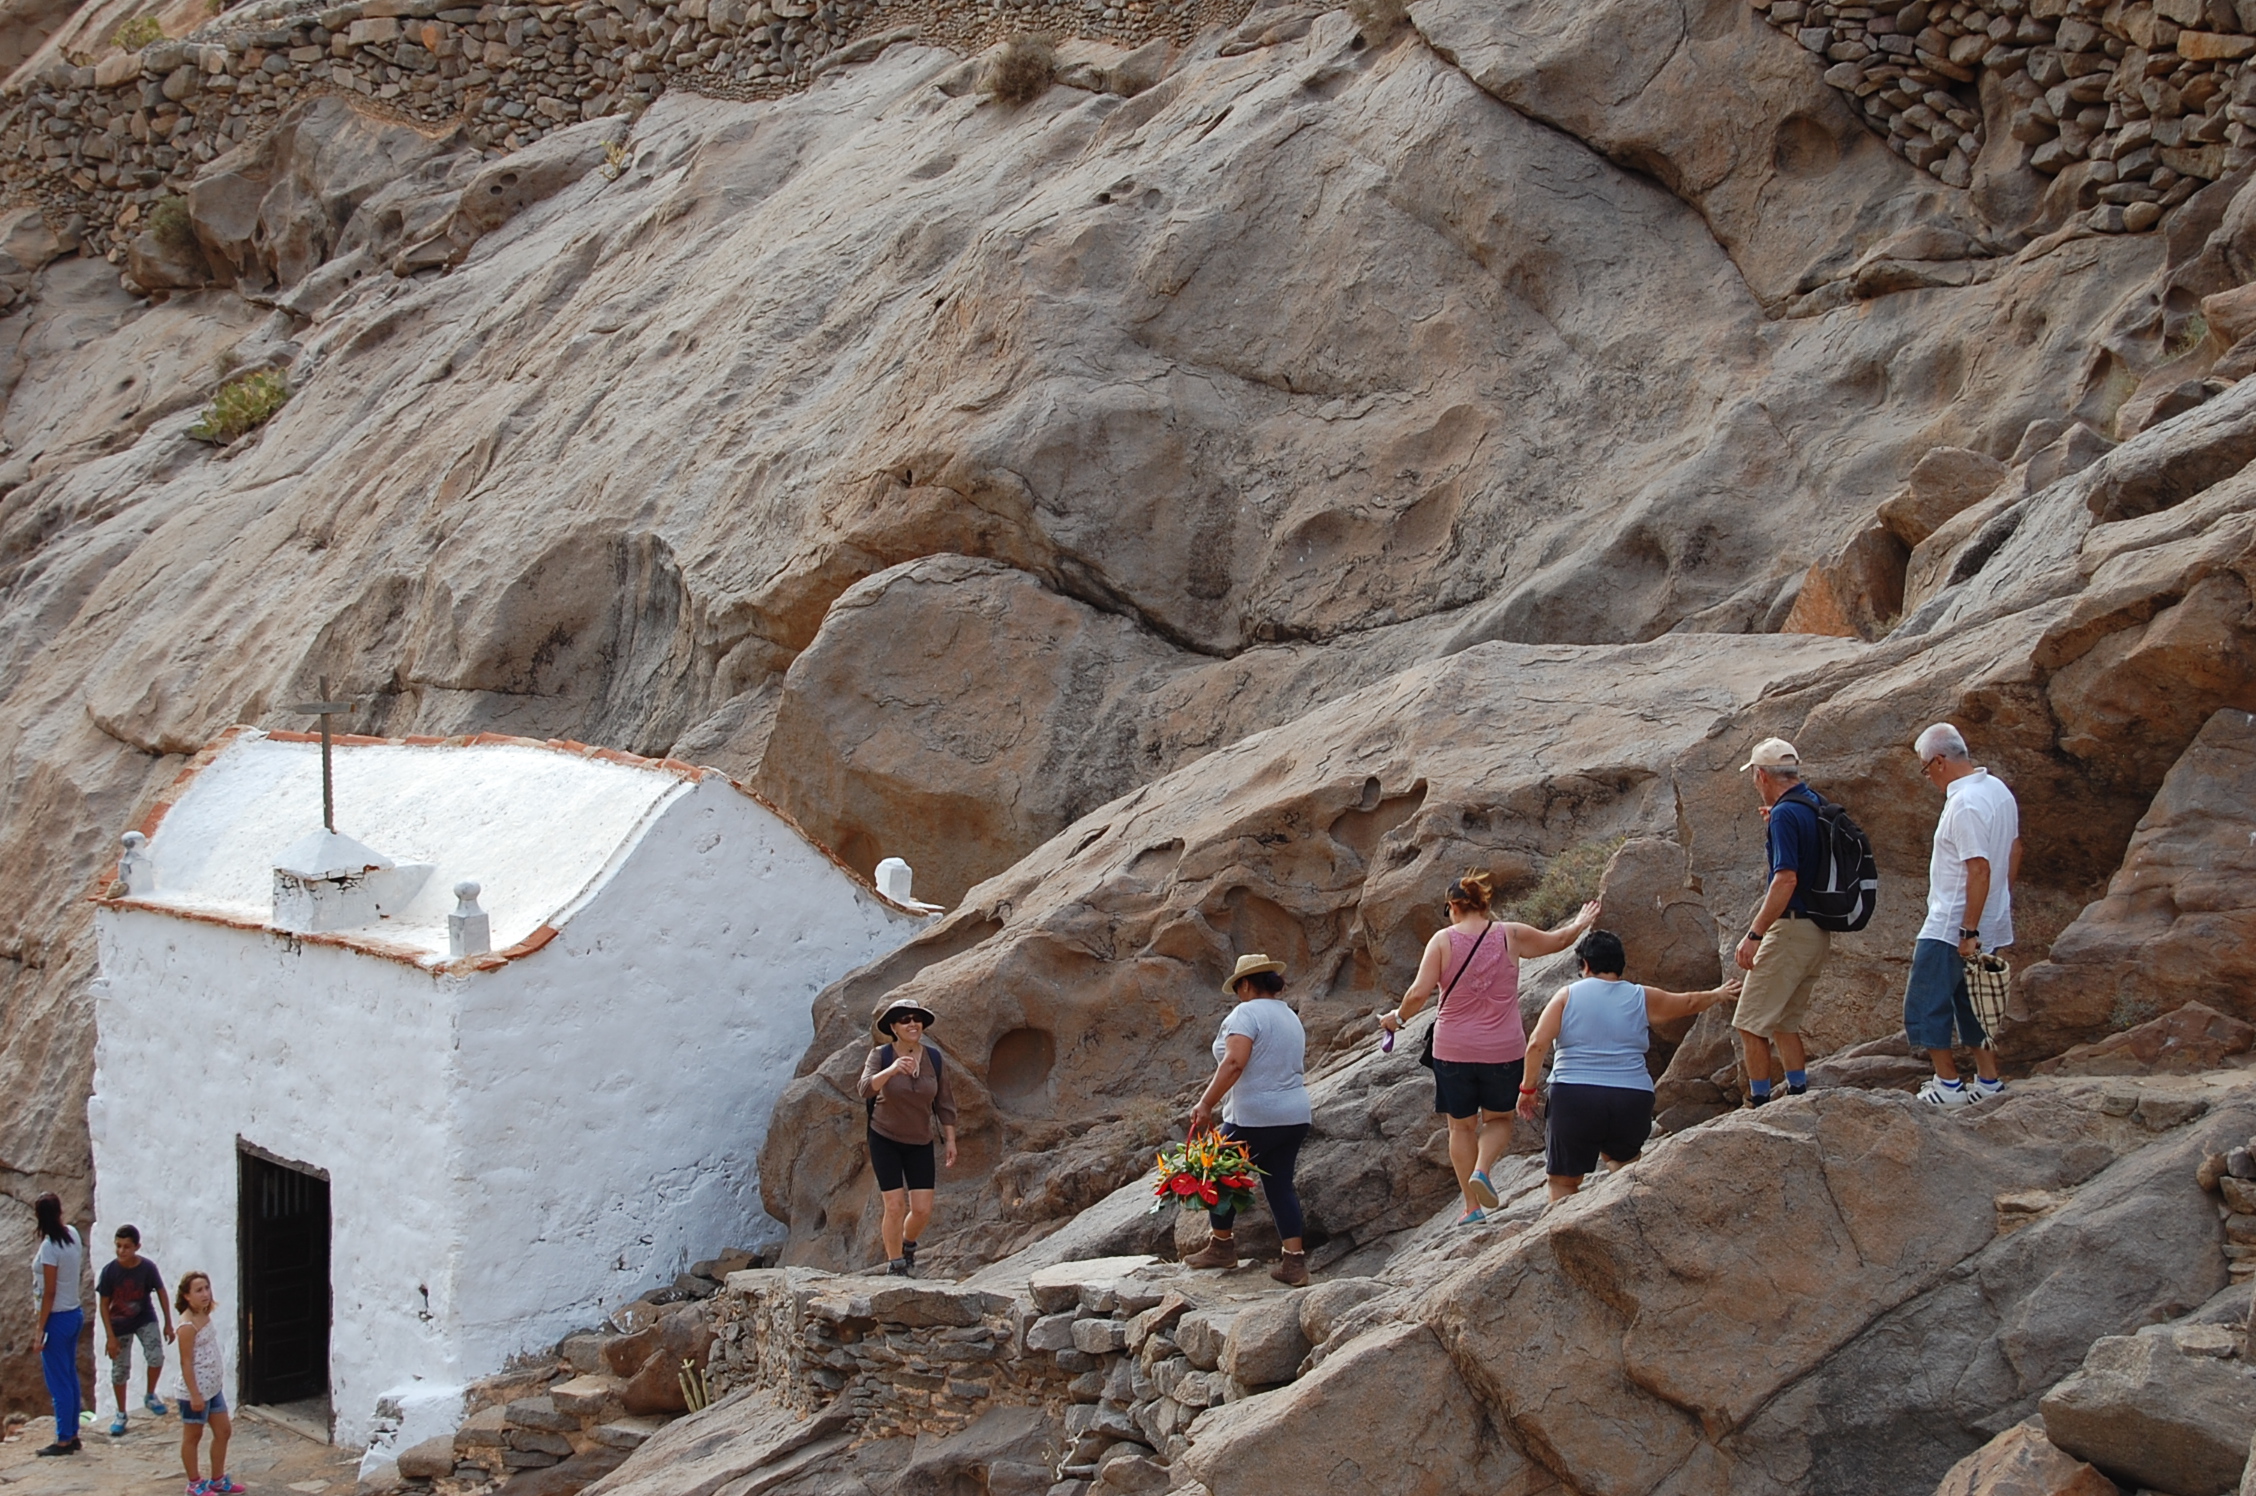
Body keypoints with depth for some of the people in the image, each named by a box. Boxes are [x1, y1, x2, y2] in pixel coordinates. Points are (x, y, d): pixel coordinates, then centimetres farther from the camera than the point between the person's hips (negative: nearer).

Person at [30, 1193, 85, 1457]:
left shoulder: (49, 1247, -20)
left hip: (57, 1318, -8)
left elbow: (49, 1292, -19)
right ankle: (72, 1435, 23)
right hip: (74, 1315, 8)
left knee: (58, 1383, 0)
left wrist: (40, 1329, -15)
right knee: (70, 1377, 16)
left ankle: (63, 1440, 5)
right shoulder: (72, 1236, 2)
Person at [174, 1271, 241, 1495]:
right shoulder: (188, 1325, -21)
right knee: (192, 1436, 7)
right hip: (196, 1391, -9)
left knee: (224, 1431, 15)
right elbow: (186, 1362, -21)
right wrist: (194, 1395, -21)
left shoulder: (206, 1317, 6)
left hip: (214, 1387, 9)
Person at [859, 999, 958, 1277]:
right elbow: (866, 1089, -32)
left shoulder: (933, 1058, -7)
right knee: (895, 1207, -9)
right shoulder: (880, 1056, -15)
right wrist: (892, 1069, -49)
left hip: (920, 1143, 3)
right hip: (884, 1139, -3)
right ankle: (895, 1266, 10)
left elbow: (944, 1102, 2)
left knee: (922, 1210, -2)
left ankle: (908, 1244, 31)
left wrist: (950, 1140, 0)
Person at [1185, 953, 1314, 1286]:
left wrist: (1207, 1104, -21)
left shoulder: (1247, 1013, -11)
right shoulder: (1291, 1018, 16)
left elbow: (1234, 1063, -23)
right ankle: (1294, 1260, 2)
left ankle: (1221, 1246, 21)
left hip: (1254, 1118, -8)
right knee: (1280, 1184, 9)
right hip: (1295, 1117, 8)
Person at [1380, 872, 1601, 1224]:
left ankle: (1472, 1206, 14)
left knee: (1462, 1127, 15)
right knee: (1499, 1119, 20)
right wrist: (1581, 924, 36)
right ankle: (1482, 1171, -8)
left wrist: (1397, 1017, 5)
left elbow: (1419, 993, -14)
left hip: (1453, 1050, -1)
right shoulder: (1510, 935, -2)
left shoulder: (1443, 940, -7)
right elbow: (1558, 940, 15)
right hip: (1503, 1050, 1)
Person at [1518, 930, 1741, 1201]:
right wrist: (1718, 994, 47)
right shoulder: (1642, 999, 10)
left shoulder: (1568, 995, 5)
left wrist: (1528, 1089, 4)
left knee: (1563, 1180, 7)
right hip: (1632, 1100, 2)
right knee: (1622, 1156, 30)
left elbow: (1537, 1044, -5)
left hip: (1574, 1099, -2)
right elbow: (1690, 1003, 28)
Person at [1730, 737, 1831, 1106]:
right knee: (1784, 1023, 18)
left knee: (1751, 1023, -3)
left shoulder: (1785, 814, -16)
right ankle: (1799, 1099, 15)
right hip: (1820, 933, 9)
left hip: (1792, 927, -9)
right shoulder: (1816, 806, 11)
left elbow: (1786, 879, -25)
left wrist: (1754, 935, -25)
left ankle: (1760, 1105, -2)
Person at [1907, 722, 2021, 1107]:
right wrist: (2005, 900, 25)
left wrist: (1969, 931, -23)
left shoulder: (1965, 805, -23)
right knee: (1971, 1004, 18)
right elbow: (2014, 850, 17)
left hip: (1950, 930, -9)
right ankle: (1988, 1079, 20)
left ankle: (1948, 1083, 4)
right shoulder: (1998, 790, 7)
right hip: (1992, 924, 9)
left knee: (1926, 1006, 1)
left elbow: (1979, 870, -26)